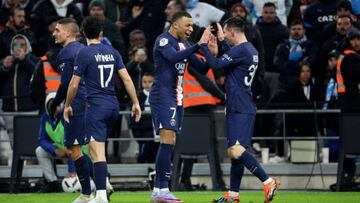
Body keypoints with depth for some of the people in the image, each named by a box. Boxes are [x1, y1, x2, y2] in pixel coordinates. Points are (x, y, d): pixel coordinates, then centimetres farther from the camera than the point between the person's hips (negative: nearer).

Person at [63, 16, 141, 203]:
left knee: (97, 151, -12)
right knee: (94, 147, 21)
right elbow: (127, 79, 5)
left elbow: (74, 84, -6)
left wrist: (68, 106, 8)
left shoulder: (84, 53, -8)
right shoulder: (112, 52, 8)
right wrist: (135, 103, 12)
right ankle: (102, 186, 24)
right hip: (113, 105, 6)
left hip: (96, 106, -6)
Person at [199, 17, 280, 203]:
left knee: (236, 151, -19)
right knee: (234, 152, 12)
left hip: (240, 109, -10)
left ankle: (268, 182, -19)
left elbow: (215, 65, -15)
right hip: (241, 109, 10)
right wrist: (221, 41, 38)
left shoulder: (240, 50, -15)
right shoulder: (250, 50, 15)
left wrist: (204, 44, -5)